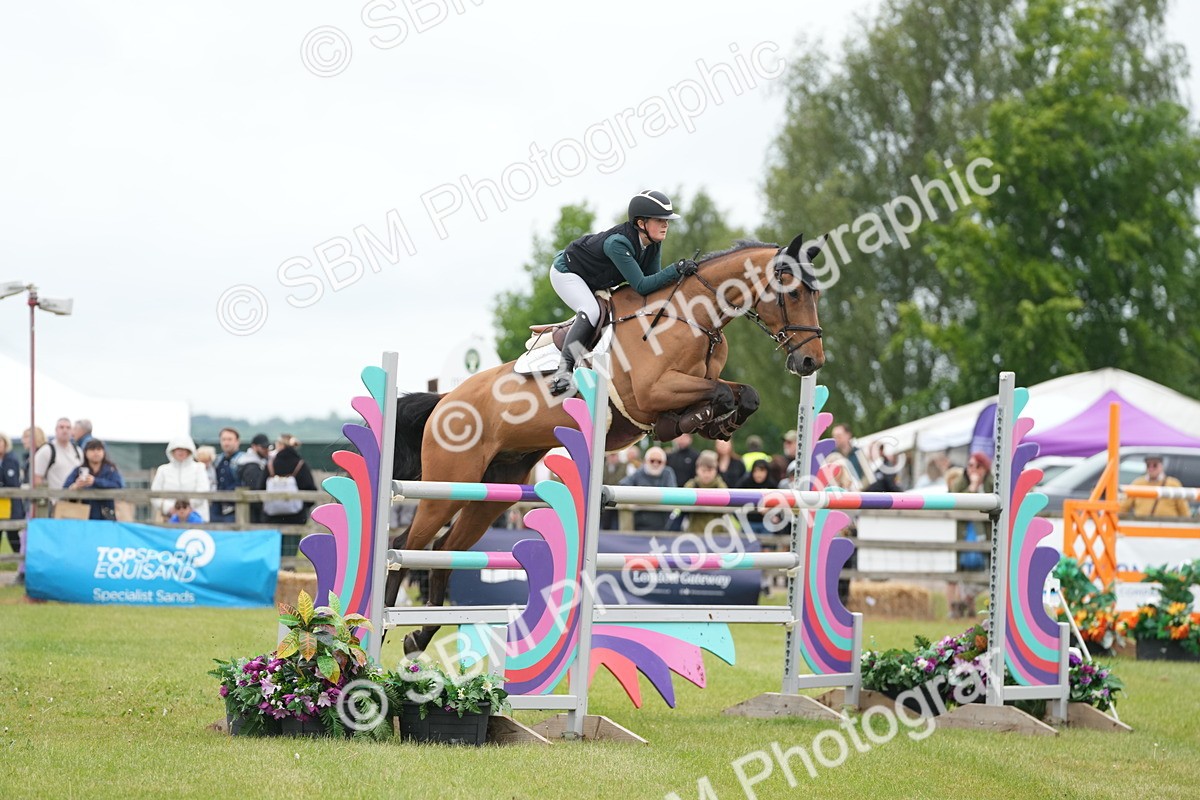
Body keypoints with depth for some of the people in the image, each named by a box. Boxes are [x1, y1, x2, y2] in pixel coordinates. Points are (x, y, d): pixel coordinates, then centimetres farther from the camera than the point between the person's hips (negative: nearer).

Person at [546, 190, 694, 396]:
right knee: (591, 311, -30)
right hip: (566, 273, -9)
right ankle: (564, 369, -35)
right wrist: (676, 270, -47)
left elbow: (652, 278, -6)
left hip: (594, 282, 9)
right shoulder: (617, 243, -39)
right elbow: (641, 286, -41)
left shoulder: (653, 243, -15)